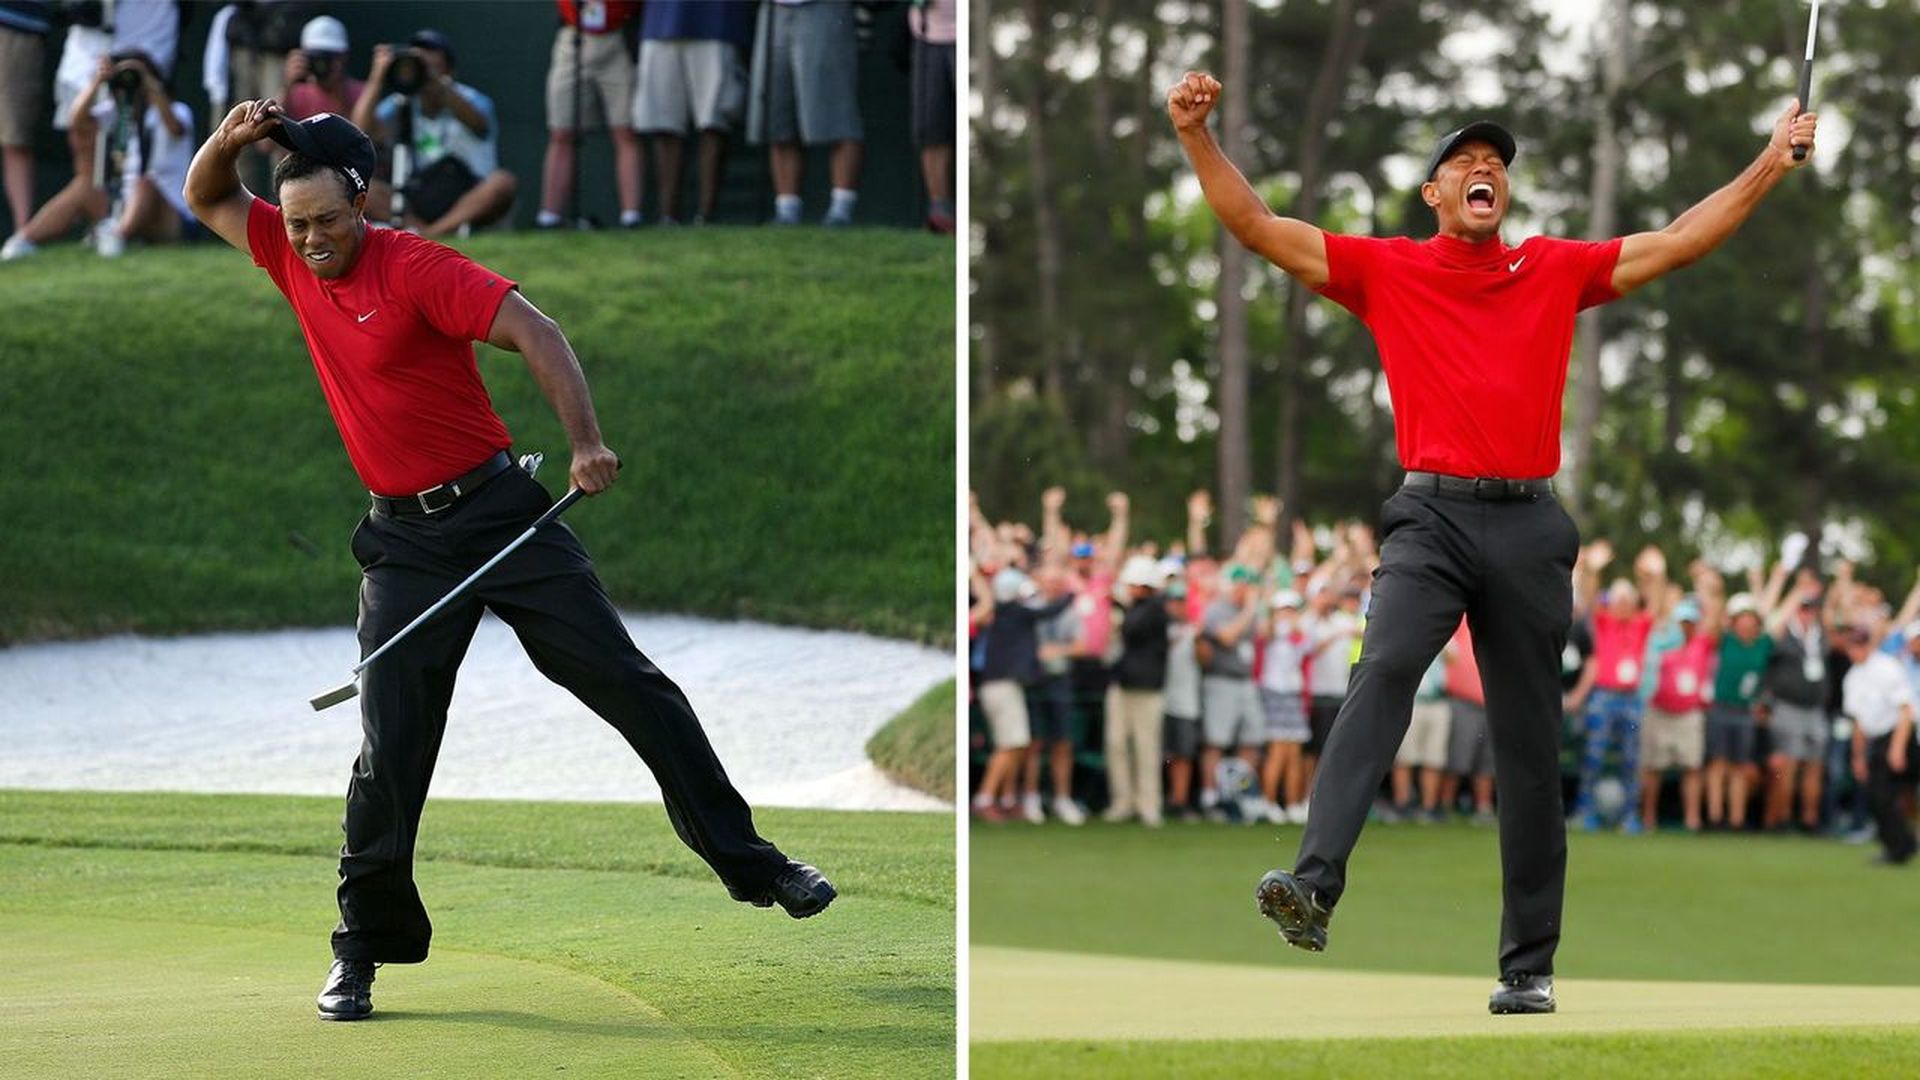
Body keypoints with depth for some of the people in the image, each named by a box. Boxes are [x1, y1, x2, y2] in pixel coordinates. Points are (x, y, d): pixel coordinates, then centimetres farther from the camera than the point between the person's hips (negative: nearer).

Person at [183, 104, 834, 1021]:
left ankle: (751, 866, 3)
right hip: (403, 544, 4)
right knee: (391, 746, -5)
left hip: (498, 511, -4)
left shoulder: (416, 269, -14)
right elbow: (207, 199, 15)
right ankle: (362, 947, 5)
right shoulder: (293, 258, 4)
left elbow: (535, 333, -22)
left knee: (631, 687, -4)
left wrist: (585, 442, -34)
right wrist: (229, 140, -8)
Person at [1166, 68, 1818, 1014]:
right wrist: (1197, 137, -7)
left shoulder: (1557, 270, 14)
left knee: (1531, 751, 5)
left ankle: (1529, 964, 12)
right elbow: (1257, 227, 4)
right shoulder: (1386, 271, 9)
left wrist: (1772, 162, 10)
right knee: (1385, 667, -29)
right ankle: (1315, 883, -42)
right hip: (1431, 517, -2)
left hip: (1528, 524, 2)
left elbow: (1679, 241, 15)